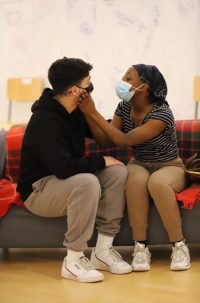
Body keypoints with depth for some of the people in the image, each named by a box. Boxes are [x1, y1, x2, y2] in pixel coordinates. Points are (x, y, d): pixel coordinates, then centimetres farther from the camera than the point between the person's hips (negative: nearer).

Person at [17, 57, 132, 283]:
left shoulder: (73, 112, 2)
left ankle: (103, 250, -9)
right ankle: (73, 261, -25)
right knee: (88, 182, -35)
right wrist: (101, 161, -20)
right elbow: (64, 168, -33)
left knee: (118, 172, -11)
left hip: (69, 181, 9)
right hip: (38, 190, -9)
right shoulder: (44, 120, -25)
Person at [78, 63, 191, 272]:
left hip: (169, 167, -4)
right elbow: (104, 139, -8)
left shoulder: (162, 114, -24)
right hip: (139, 165, 4)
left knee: (157, 183, -39)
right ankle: (140, 247, -28)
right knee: (136, 179, -34)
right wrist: (87, 113, -21)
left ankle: (179, 246, -24)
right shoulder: (124, 107, -4)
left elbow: (125, 140, -29)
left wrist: (94, 113, -29)